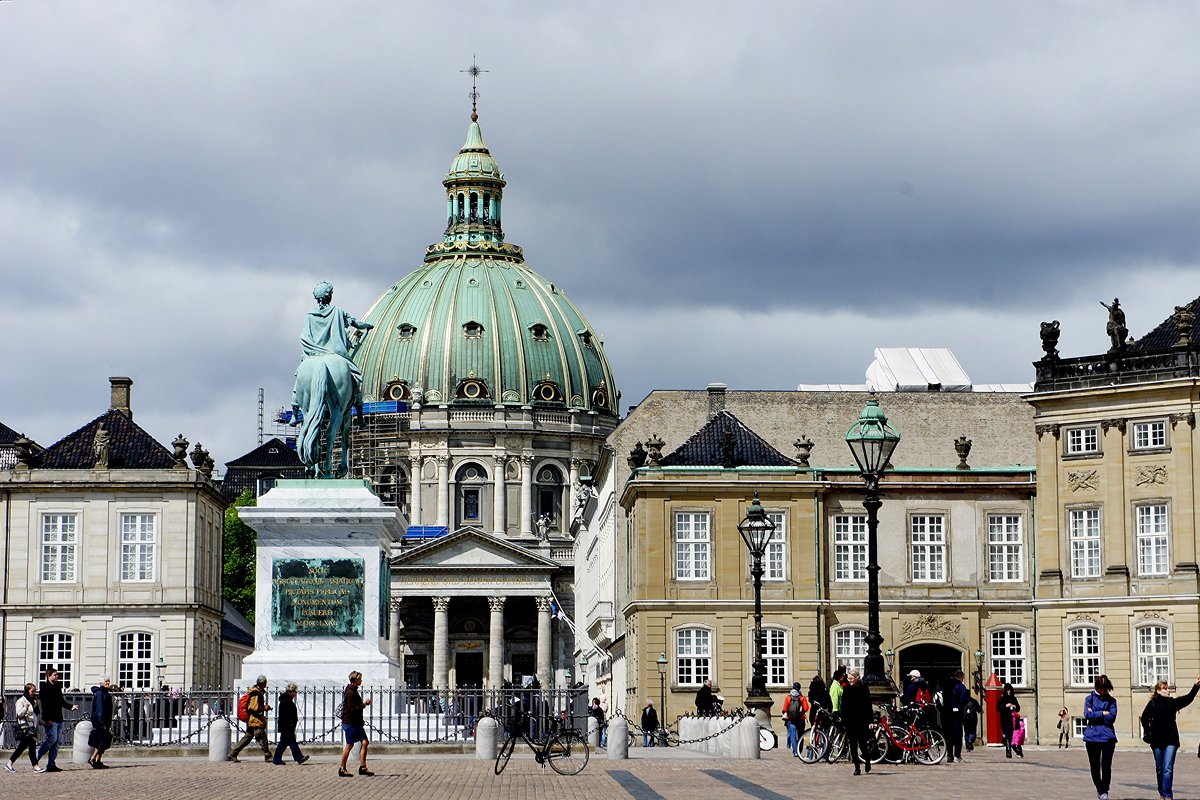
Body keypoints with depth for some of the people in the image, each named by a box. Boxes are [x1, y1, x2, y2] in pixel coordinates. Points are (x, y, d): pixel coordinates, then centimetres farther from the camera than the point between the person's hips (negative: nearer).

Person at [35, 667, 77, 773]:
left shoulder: (57, 687, 18)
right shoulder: (45, 687, -6)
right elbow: (44, 704, -13)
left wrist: (71, 707, 8)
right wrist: (47, 719, -20)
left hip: (59, 719, 8)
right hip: (50, 720, -8)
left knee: (57, 742, 4)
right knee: (52, 739, -14)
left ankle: (51, 765, 6)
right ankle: (36, 757, -1)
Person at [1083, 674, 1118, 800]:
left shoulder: (1112, 700, 8)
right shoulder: (1090, 698, 7)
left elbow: (1112, 717, -6)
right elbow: (1087, 714, -7)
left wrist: (1095, 714, -6)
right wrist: (1103, 713, -7)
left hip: (1108, 736, 0)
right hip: (1092, 736, 0)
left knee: (1106, 766, -8)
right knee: (1095, 766, 5)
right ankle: (1099, 789, 24)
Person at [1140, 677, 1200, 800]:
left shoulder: (1173, 702, 1)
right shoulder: (1152, 704, 0)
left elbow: (1188, 699, -11)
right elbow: (1145, 718, 11)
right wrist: (1148, 732, 3)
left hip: (1171, 740, -1)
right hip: (1157, 740, 1)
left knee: (1168, 769, -11)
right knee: (1159, 769, 11)